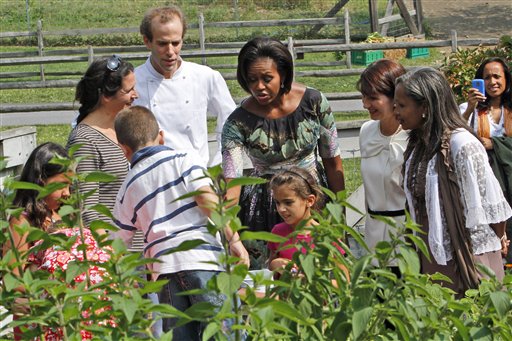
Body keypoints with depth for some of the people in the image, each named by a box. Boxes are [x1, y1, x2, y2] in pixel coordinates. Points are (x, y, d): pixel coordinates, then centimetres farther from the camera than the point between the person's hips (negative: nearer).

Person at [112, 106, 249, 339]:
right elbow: (207, 198, -7)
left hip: (163, 267, 3)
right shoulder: (184, 158, 7)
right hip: (202, 257, -3)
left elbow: (119, 243, 21)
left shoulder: (128, 188, 18)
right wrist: (234, 239, -8)